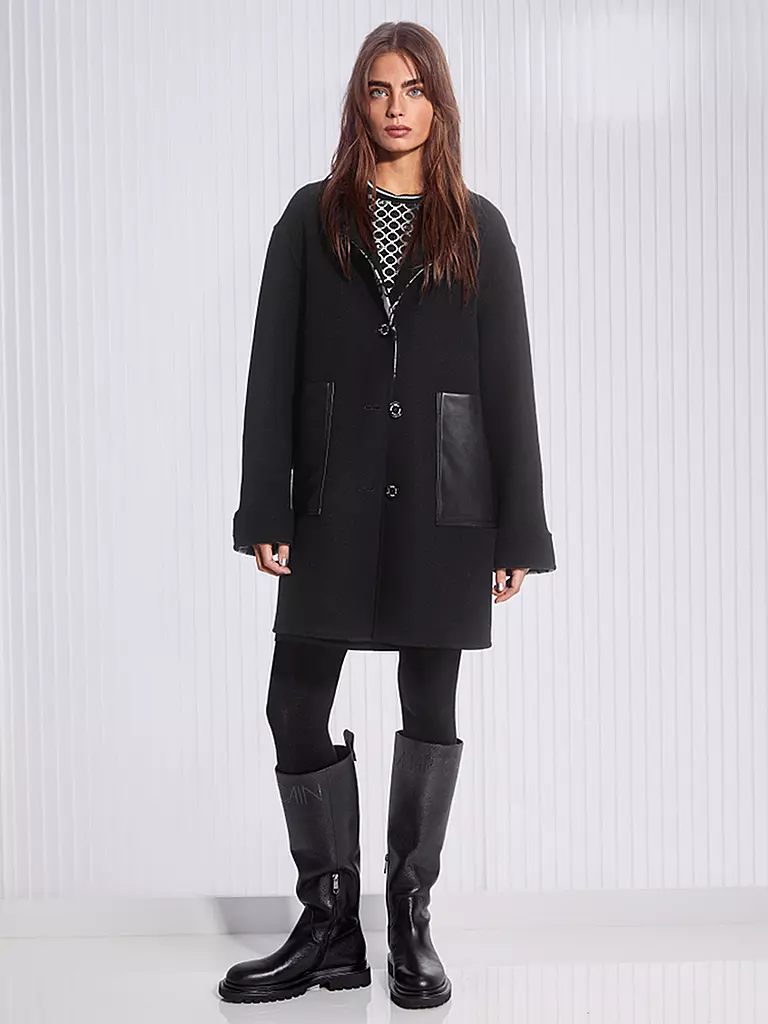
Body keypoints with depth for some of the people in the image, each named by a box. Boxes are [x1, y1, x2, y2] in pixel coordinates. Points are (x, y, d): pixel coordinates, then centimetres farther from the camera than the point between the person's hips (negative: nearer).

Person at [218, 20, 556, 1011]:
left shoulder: (478, 230, 7)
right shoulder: (312, 217, 7)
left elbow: (509, 381, 4)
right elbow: (272, 369, 3)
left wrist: (518, 532, -1)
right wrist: (266, 510, -4)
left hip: (443, 502, 0)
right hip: (335, 499, 1)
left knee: (431, 709, 6)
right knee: (296, 706, 0)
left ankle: (411, 926, 22)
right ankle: (330, 928, 18)